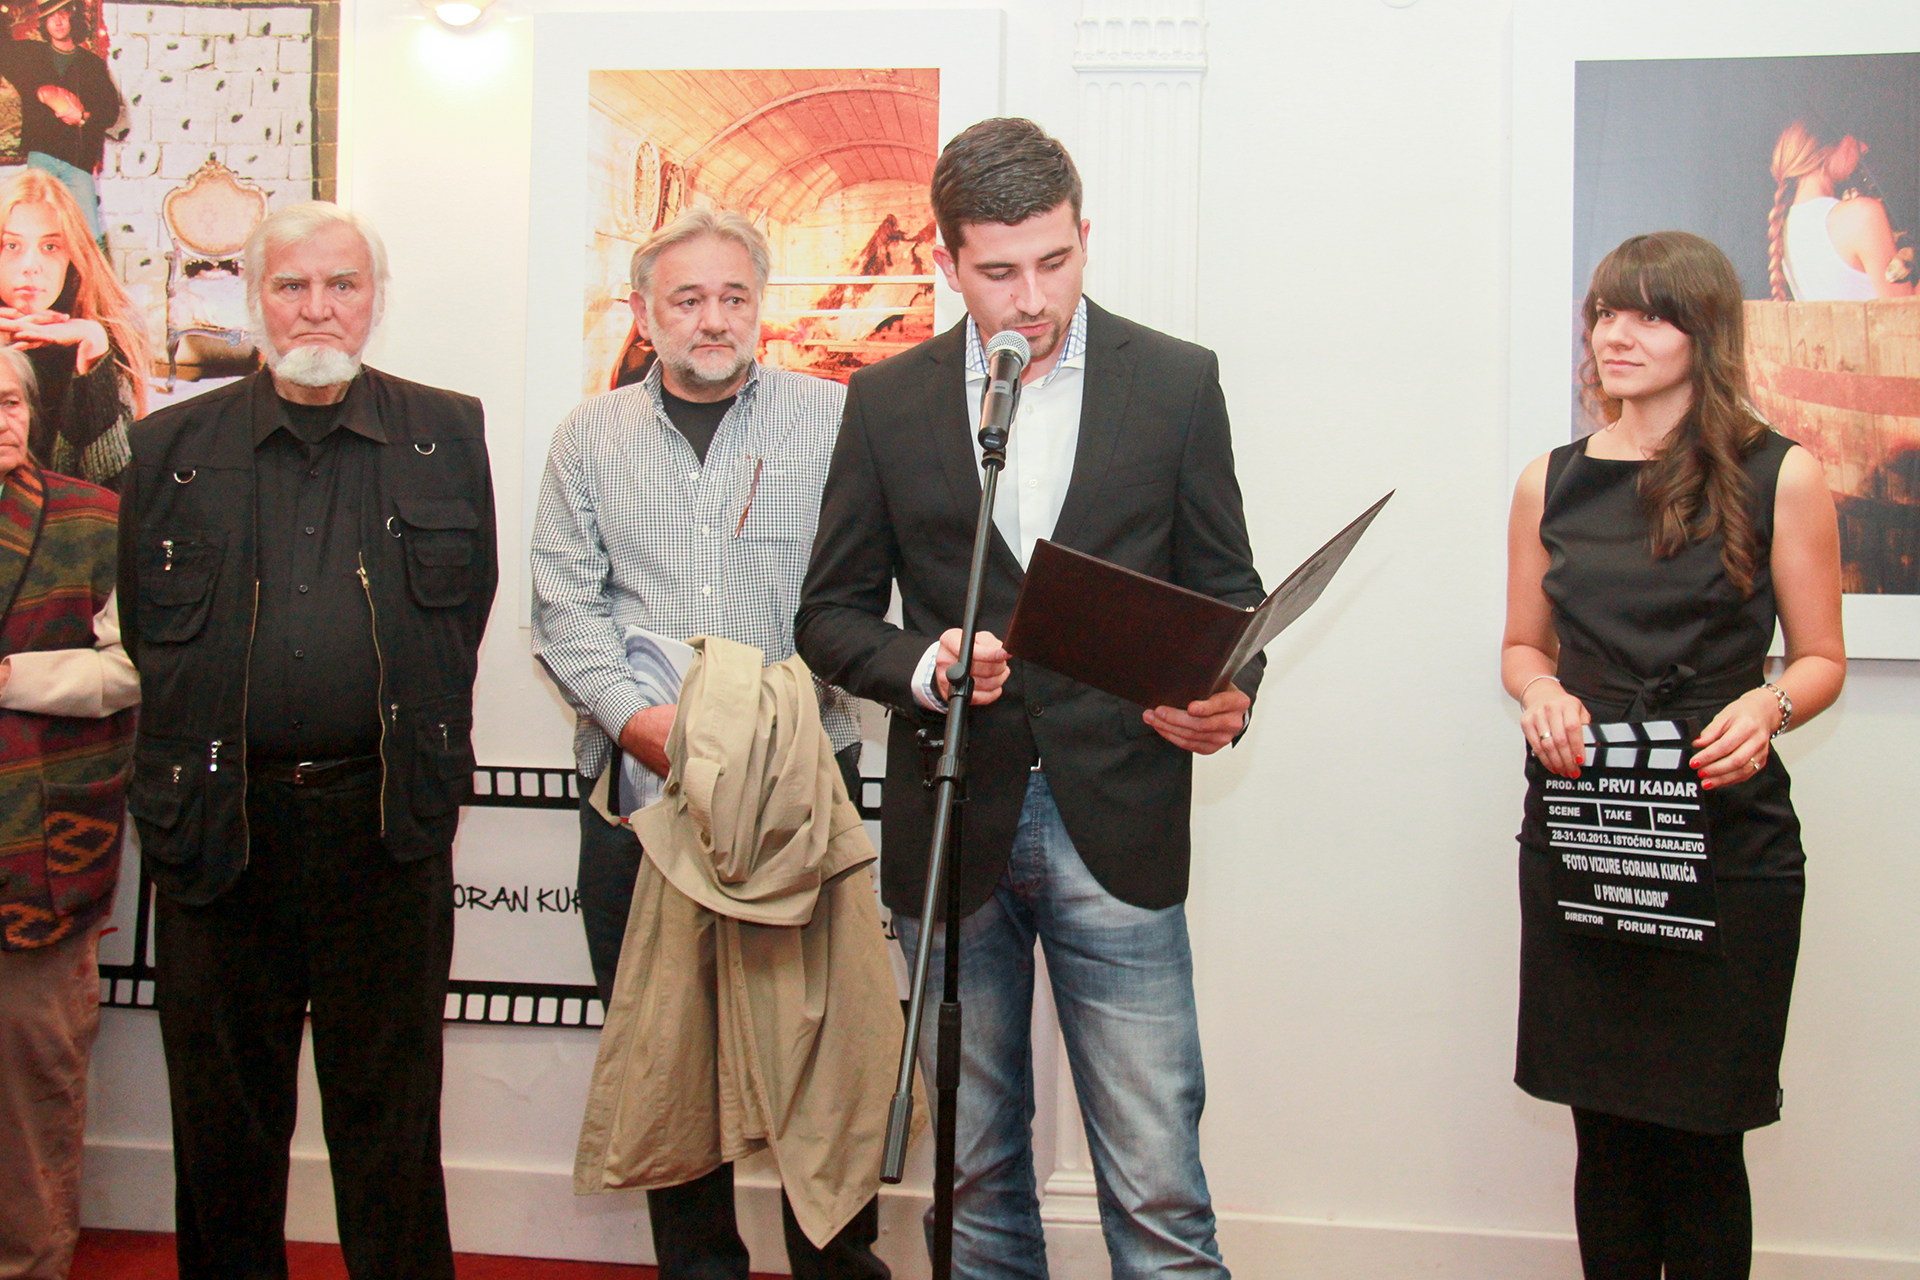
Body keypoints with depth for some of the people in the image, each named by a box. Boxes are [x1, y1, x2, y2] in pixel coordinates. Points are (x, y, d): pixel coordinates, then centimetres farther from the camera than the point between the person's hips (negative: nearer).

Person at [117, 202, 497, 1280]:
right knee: (223, 1111, 12)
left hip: (385, 822, -1)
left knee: (389, 1106, 10)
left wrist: (422, 765, 4)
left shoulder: (446, 433, 6)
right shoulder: (174, 445, 7)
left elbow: (463, 614, 7)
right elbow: (145, 632, 9)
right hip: (220, 824, 1)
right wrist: (185, 778, 4)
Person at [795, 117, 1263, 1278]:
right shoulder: (889, 400, 6)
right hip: (953, 831, 2)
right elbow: (831, 614, 8)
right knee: (977, 1171, 15)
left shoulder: (1177, 382, 3)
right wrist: (927, 663, -13)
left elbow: (1227, 591, 7)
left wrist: (1223, 695, -15)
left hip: (1116, 825, -1)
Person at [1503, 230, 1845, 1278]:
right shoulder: (1552, 483, 10)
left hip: (1728, 839, -2)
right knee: (1607, 1127, 8)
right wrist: (1540, 693, -5)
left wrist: (1766, 706, -16)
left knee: (1701, 1135, 3)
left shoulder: (1780, 476, 2)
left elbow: (1822, 660, 6)